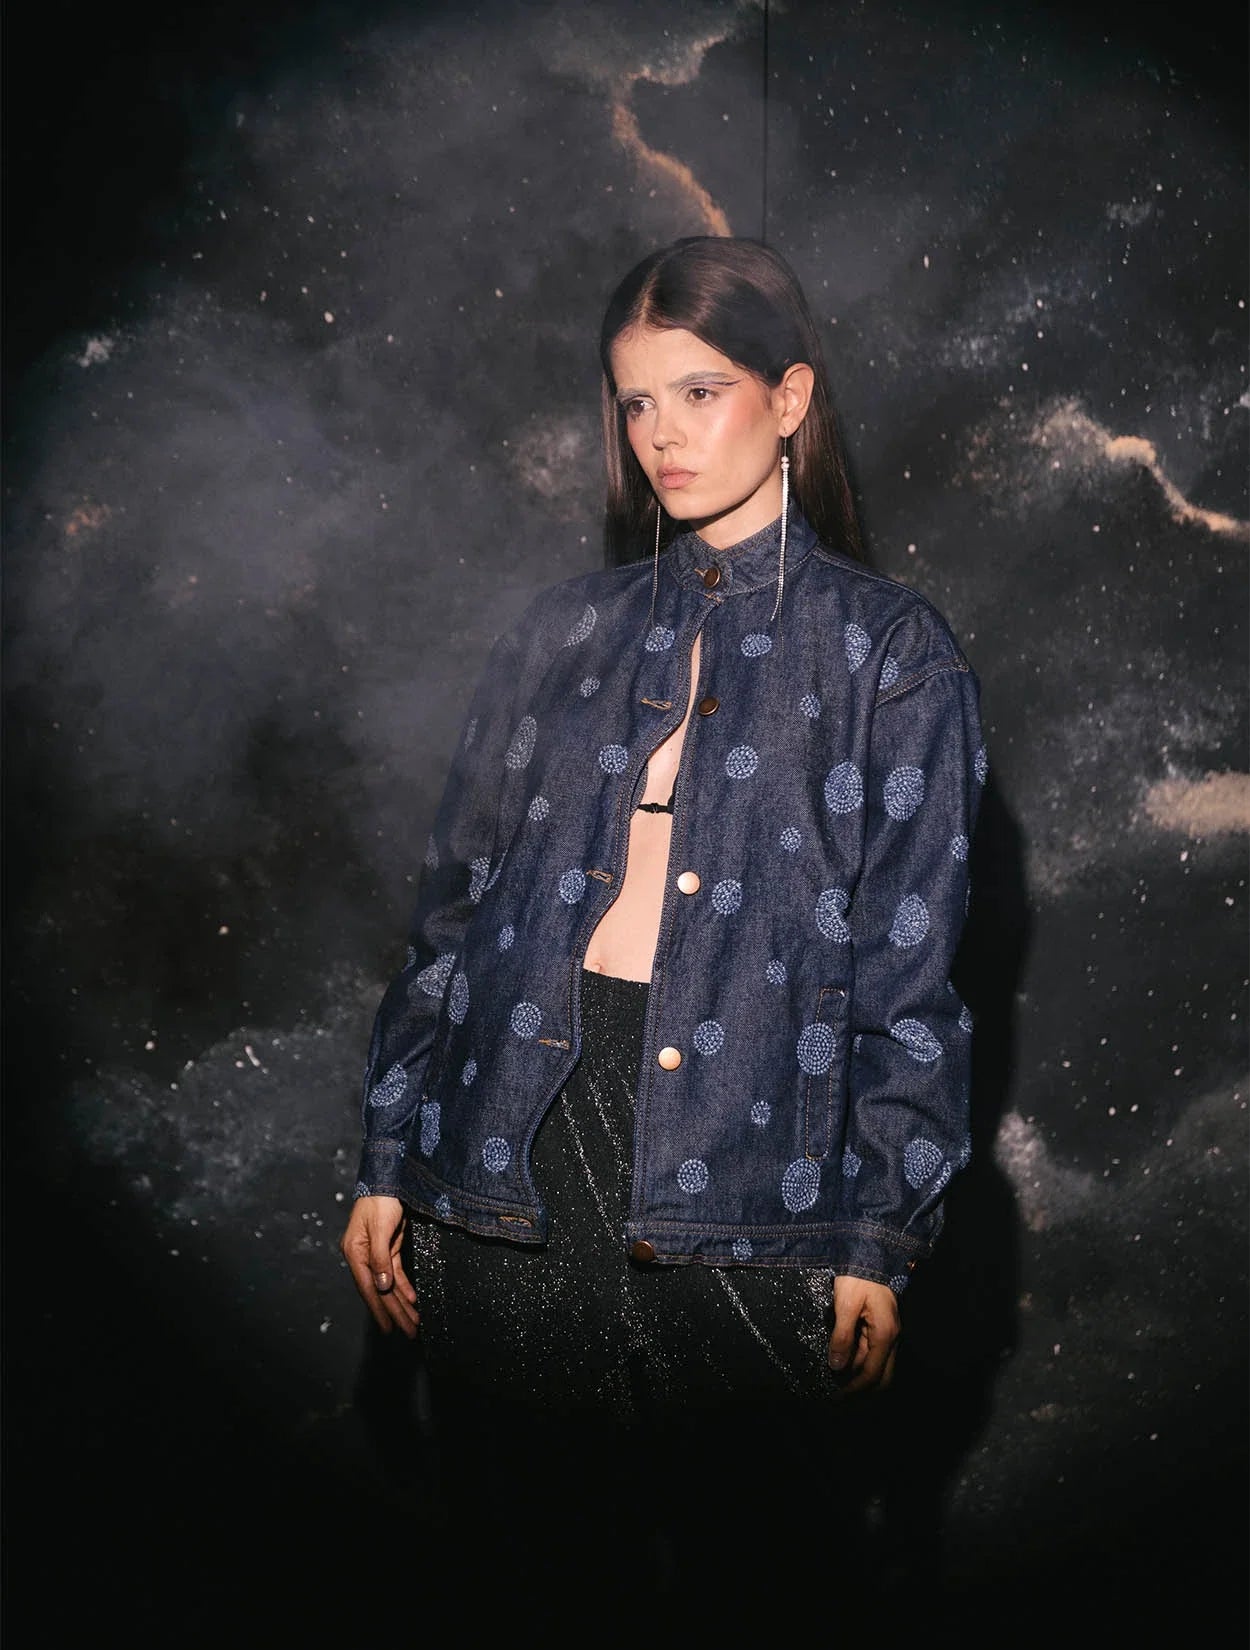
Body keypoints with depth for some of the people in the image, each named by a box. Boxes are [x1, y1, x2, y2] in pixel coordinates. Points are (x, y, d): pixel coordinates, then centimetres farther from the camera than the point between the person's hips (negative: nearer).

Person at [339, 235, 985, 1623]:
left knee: (720, 1538, 6)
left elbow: (910, 966, 0)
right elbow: (452, 903, 12)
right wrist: (387, 1161, 8)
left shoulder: (891, 651, 4)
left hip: (738, 1194, -3)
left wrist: (880, 1238, -4)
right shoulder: (565, 633, 13)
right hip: (503, 1177, 3)